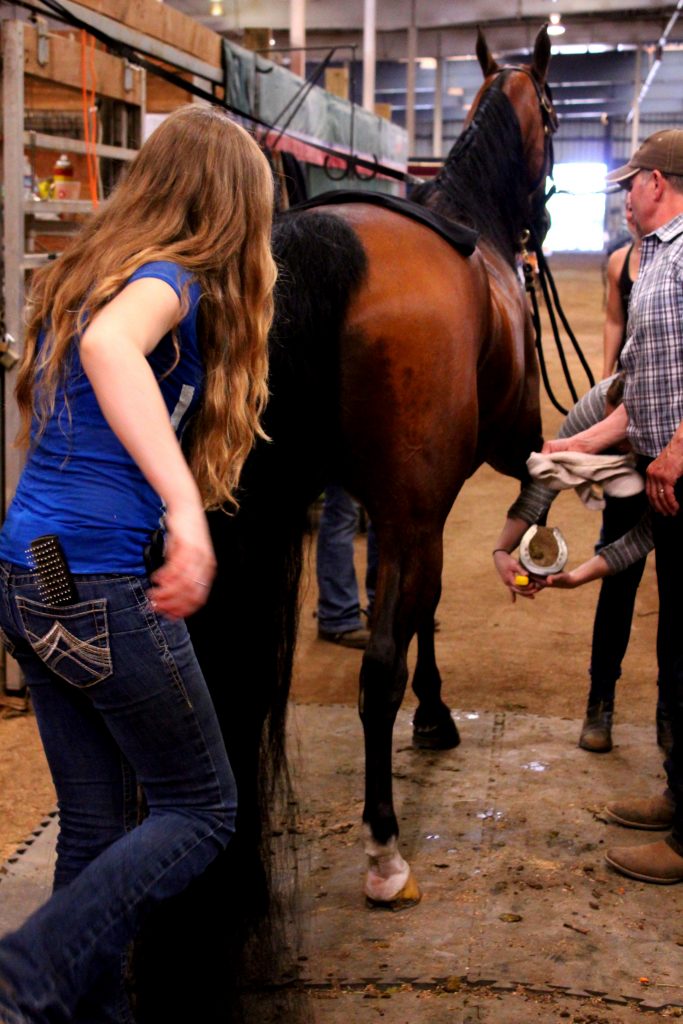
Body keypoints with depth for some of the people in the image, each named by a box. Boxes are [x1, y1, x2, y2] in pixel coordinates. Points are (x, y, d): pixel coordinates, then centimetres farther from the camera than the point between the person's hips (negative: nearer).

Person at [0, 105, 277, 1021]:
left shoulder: (85, 275, 14)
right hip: (103, 587, -8)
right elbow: (110, 343, -35)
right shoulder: (169, 280, -12)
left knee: (98, 824, 16)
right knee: (201, 812, 6)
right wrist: (186, 508, -44)